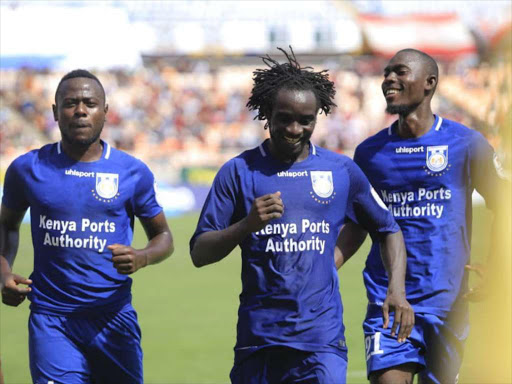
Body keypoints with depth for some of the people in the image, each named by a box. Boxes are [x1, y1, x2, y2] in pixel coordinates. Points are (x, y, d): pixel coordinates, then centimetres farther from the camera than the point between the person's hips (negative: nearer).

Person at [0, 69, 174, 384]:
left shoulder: (133, 172, 3)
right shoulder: (27, 169, 4)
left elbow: (163, 236, 13)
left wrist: (142, 258, -10)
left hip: (114, 319, 1)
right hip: (51, 319, -1)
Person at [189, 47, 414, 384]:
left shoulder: (342, 170, 7)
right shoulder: (239, 172, 3)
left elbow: (388, 231, 18)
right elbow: (199, 253, 1)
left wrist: (397, 289, 3)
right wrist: (247, 224, -16)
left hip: (322, 338, 0)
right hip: (257, 339, 1)